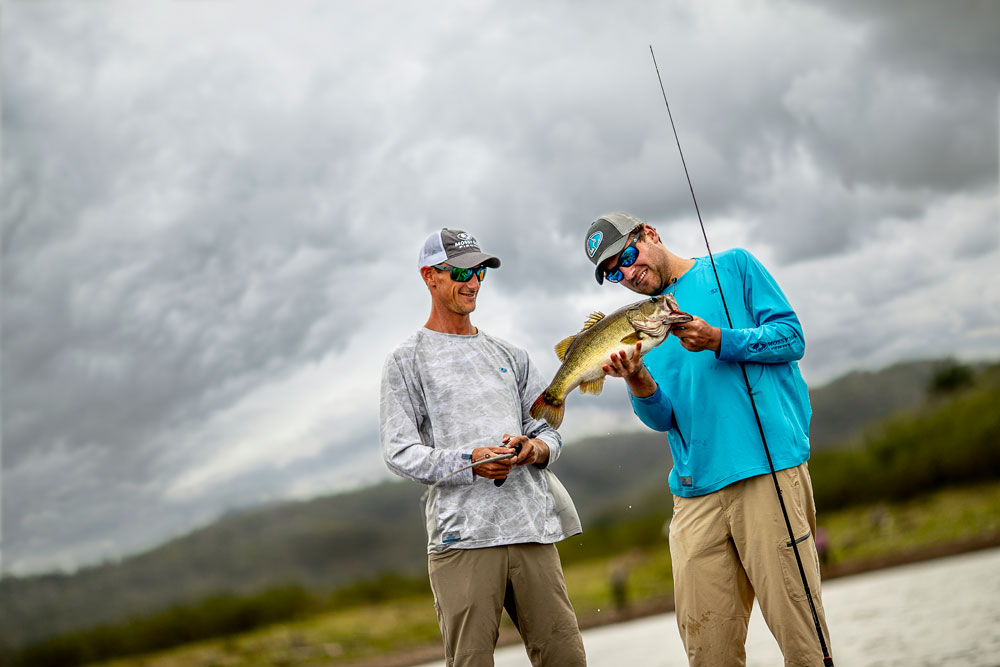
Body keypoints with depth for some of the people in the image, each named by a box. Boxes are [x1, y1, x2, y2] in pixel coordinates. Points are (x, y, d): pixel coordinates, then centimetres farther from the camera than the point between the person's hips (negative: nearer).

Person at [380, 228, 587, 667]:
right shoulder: (405, 362, 8)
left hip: (532, 531, 4)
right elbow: (399, 451, -1)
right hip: (461, 536, -4)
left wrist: (532, 448, -6)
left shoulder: (510, 356, 23)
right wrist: (470, 462, -16)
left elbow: (550, 432, 19)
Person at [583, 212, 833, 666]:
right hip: (695, 490, 4)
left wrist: (718, 341, -10)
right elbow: (662, 418, 9)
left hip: (769, 466, -4)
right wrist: (638, 383, -12)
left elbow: (791, 337, 3)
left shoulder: (732, 267, 12)